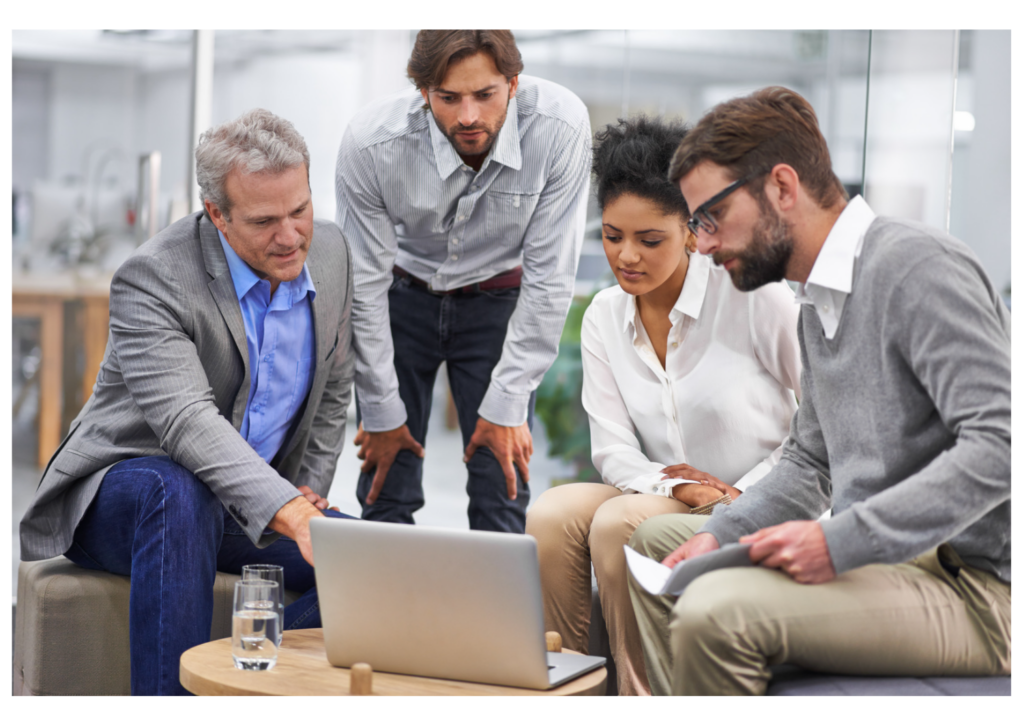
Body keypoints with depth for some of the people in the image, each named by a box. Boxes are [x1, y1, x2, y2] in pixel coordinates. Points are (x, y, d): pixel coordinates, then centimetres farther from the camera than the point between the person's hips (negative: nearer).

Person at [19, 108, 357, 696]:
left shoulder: (330, 251, -2)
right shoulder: (153, 278, -23)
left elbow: (333, 393, 13)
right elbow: (187, 421, -37)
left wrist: (310, 495, 0)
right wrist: (291, 514, -49)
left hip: (259, 507, 6)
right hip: (121, 492, -5)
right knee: (178, 493, -41)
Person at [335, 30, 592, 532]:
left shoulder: (560, 127, -28)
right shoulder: (370, 143, -28)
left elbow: (549, 277, -19)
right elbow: (364, 284, -16)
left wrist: (507, 405, -17)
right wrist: (381, 412, -11)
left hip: (498, 299, 0)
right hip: (401, 297, 0)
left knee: (503, 494, -6)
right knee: (387, 488, -4)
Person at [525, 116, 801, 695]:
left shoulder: (755, 298, -11)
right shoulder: (604, 317, 6)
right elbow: (613, 450, 1)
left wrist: (743, 495, -12)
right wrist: (678, 485, -19)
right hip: (666, 500, 5)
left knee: (618, 523, -30)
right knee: (552, 514, -24)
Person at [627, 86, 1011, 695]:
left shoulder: (915, 265, -16)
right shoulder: (818, 301, 16)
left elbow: (999, 446, -25)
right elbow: (810, 463, 24)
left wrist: (840, 542, -27)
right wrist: (721, 535, 6)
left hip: (973, 589, -10)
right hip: (881, 556, 10)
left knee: (715, 611, -30)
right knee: (655, 542, 18)